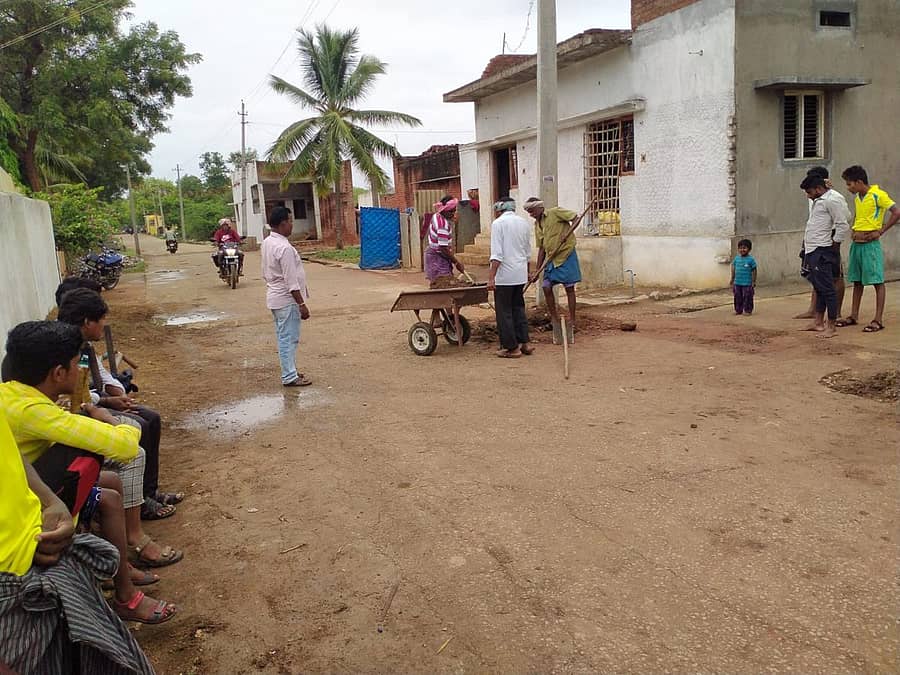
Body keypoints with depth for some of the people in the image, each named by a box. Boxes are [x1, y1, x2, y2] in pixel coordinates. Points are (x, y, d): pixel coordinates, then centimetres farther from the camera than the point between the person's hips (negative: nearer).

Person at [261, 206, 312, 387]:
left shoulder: (267, 243, 7)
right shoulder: (284, 248, -22)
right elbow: (291, 281, -22)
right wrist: (302, 304, -18)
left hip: (274, 297, 10)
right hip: (287, 299, -10)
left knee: (284, 337, 17)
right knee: (289, 338, -3)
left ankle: (289, 371, 26)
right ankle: (289, 377, 3)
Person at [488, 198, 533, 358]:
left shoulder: (498, 223, -9)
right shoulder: (524, 223, 10)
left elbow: (496, 254, -16)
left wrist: (492, 278, -15)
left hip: (505, 275, -7)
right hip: (521, 274, 7)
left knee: (504, 312, 2)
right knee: (518, 308, 18)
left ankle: (511, 347, 6)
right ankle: (523, 343, 20)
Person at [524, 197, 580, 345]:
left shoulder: (555, 212, -8)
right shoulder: (537, 225, 12)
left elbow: (576, 217, -13)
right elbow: (541, 248, 14)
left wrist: (567, 234, -25)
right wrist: (537, 270, 10)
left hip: (566, 255, -7)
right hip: (551, 259, 7)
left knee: (569, 288, 0)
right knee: (546, 287, -1)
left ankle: (571, 323, 7)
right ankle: (555, 319, 12)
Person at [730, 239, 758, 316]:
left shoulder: (751, 259, -8)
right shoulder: (736, 258, 5)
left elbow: (754, 271, -5)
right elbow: (733, 269, 14)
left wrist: (754, 282, -5)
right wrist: (732, 279, 14)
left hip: (747, 283, -4)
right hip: (737, 283, 4)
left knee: (747, 298, 1)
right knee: (738, 297, 11)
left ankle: (748, 310, 12)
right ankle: (738, 310, 21)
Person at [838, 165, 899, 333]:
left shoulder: (878, 195, -12)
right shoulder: (857, 198, 12)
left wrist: (880, 231, -15)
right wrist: (854, 231, 13)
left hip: (870, 244, -8)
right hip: (856, 244, 8)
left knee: (877, 281, -3)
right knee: (857, 281, 13)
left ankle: (878, 320, -2)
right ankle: (854, 316, 21)